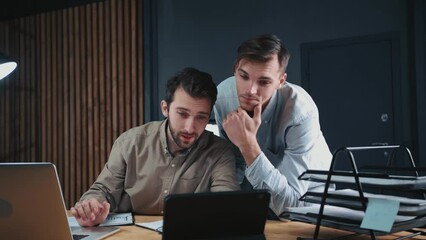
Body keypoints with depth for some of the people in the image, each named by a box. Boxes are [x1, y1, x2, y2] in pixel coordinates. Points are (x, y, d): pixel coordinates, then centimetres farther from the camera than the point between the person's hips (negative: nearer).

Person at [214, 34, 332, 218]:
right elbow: (236, 162, -1)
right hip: (259, 187, 3)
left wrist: (248, 145, -41)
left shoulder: (301, 112, -32)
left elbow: (288, 203, -34)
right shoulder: (223, 94, -17)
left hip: (305, 196, -2)